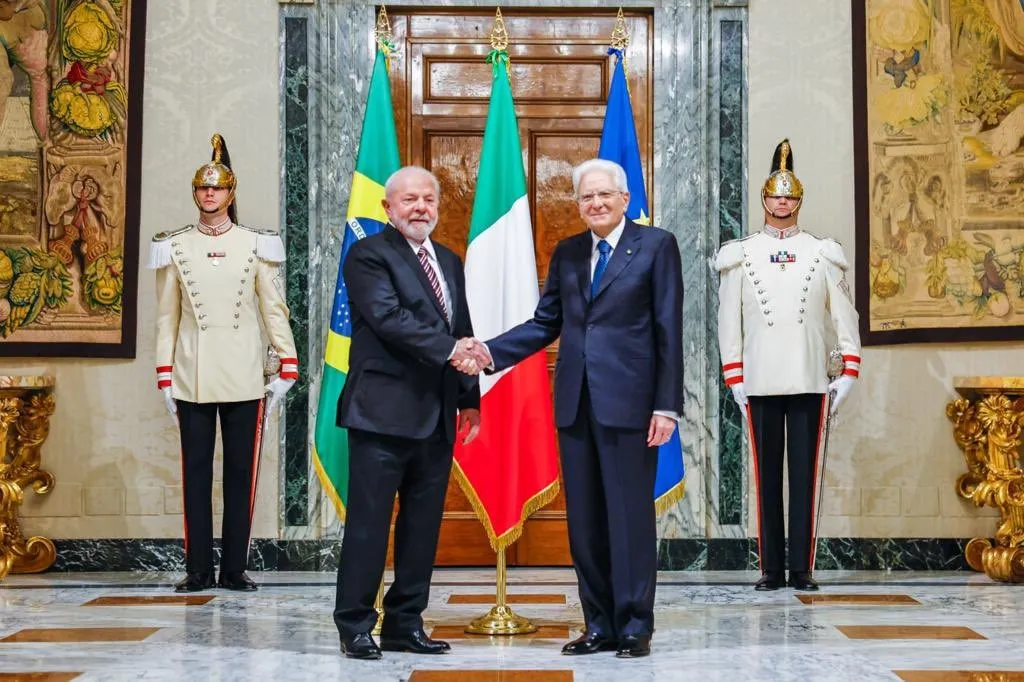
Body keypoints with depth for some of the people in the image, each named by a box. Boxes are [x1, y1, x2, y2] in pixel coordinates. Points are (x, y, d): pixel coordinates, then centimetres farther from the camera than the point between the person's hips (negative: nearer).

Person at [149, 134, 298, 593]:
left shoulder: (256, 245, 5)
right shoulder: (175, 247, 6)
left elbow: (274, 309, 5)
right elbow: (166, 316, 7)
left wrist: (287, 366, -1)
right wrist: (164, 376, 3)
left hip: (244, 379, 0)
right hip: (192, 379, 0)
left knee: (241, 473, 4)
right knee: (195, 472, 4)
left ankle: (234, 569, 11)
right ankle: (198, 569, 10)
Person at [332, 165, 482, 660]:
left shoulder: (450, 262, 18)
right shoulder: (368, 255, -4)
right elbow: (390, 318, -18)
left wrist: (469, 398, 14)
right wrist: (447, 349, -24)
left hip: (437, 416, 7)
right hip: (384, 411, -7)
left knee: (423, 525, 10)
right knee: (369, 523, -2)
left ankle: (405, 624, 19)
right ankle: (355, 626, 8)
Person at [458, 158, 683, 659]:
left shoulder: (656, 245, 0)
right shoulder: (567, 253, 15)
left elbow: (669, 330, -4)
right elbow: (545, 323, 13)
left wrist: (667, 405, -9)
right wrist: (491, 351, -3)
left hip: (627, 401, -5)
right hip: (575, 402, 5)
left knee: (630, 516, -1)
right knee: (584, 520, 8)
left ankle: (634, 627, 10)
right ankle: (599, 626, 17)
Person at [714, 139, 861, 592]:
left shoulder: (823, 254, 9)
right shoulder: (741, 256, 7)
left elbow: (845, 317, 9)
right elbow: (728, 322, 7)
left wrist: (848, 375, 3)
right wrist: (735, 380, 1)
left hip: (810, 382, 1)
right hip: (760, 385, 0)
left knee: (805, 476, 1)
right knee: (767, 477, 1)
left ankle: (801, 569, 5)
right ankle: (771, 570, 6)